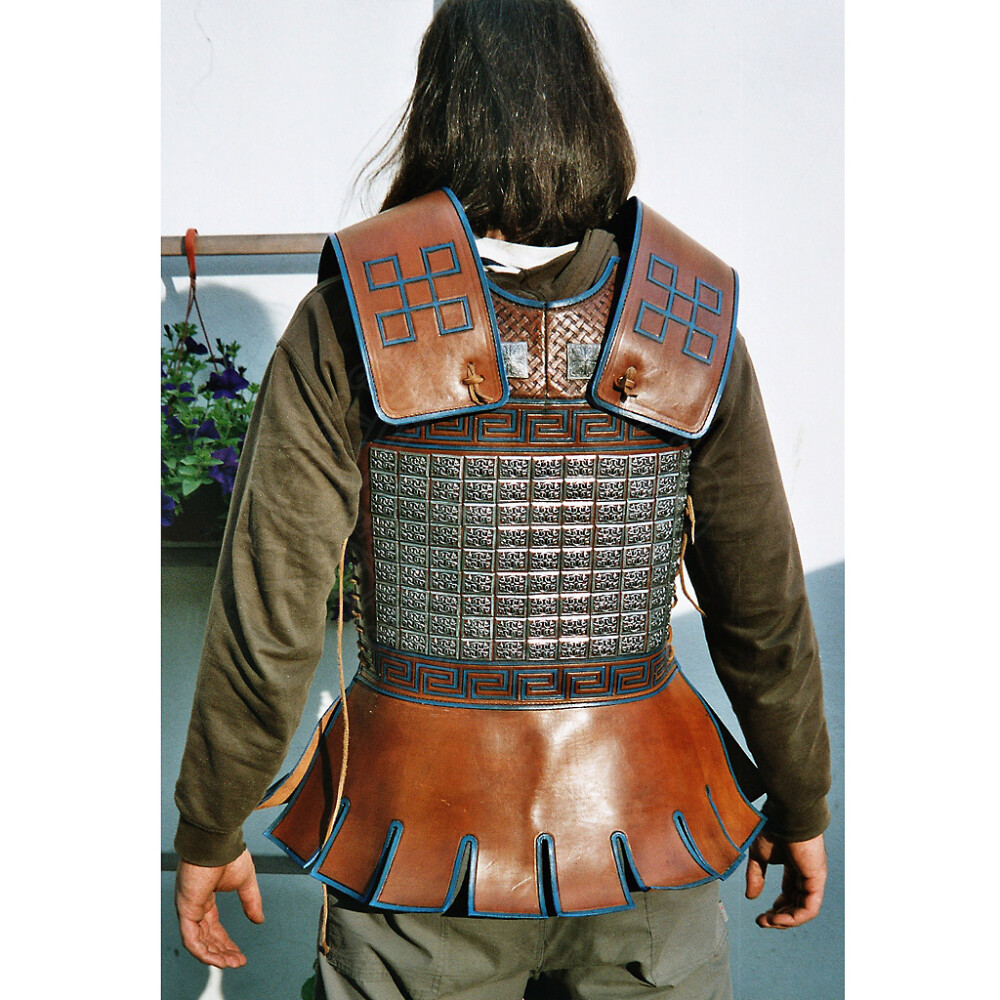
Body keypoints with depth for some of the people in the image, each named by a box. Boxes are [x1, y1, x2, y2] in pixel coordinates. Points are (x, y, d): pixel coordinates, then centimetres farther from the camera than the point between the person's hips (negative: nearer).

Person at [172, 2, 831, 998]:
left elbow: (265, 618, -12)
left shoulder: (347, 322, -13)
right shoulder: (691, 329, -8)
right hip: (638, 834, 2)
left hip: (421, 832, 0)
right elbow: (763, 605, -1)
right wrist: (801, 805, 14)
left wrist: (208, 831, 4)